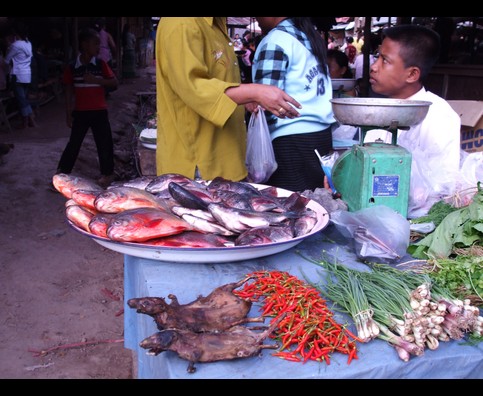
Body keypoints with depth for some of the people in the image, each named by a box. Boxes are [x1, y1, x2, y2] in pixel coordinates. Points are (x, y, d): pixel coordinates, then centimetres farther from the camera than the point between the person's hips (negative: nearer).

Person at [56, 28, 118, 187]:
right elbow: (69, 91, 2)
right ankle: (62, 170, 23)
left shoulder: (101, 64, -3)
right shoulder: (72, 68, -3)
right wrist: (68, 114, 1)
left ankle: (107, 173, 21)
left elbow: (114, 83, -7)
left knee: (104, 143, 4)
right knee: (74, 142, 9)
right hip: (80, 112, 0)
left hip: (99, 111, 0)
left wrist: (95, 80, -20)